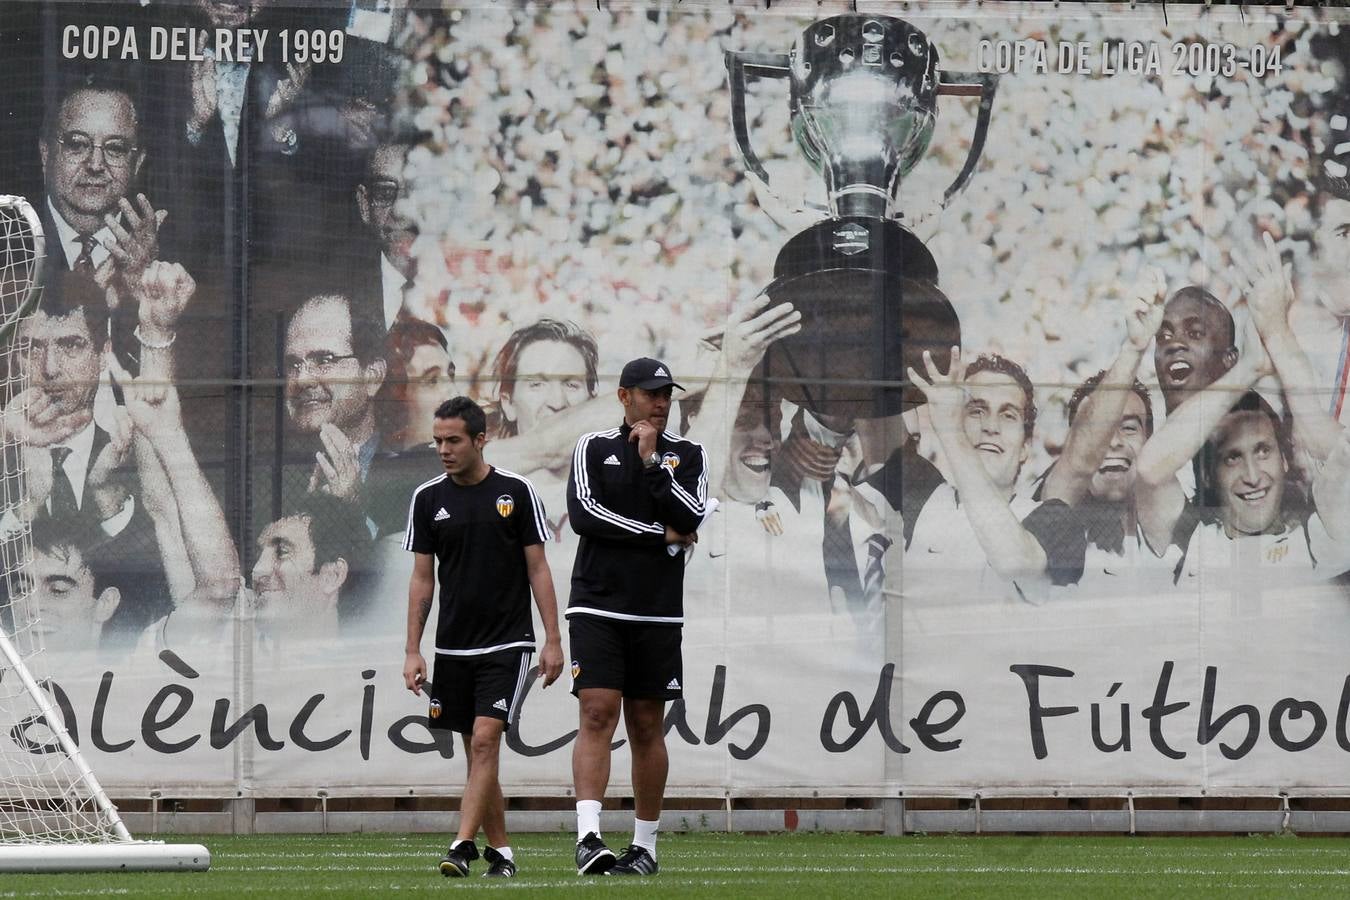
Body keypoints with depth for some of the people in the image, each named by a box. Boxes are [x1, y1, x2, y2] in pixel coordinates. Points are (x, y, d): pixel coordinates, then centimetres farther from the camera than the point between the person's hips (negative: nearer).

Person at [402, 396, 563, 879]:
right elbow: (422, 578, 8)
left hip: (507, 644, -4)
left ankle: (462, 847, -19)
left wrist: (553, 640, -5)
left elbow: (537, 569, 0)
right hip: (453, 648, 4)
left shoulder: (515, 491, -3)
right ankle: (499, 850, 15)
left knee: (485, 741, -14)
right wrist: (413, 652, 3)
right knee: (476, 750, 6)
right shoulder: (428, 499, 4)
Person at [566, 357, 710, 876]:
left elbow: (690, 518, -6)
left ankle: (645, 844, 13)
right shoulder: (594, 448, 6)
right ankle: (588, 838, -23)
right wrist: (660, 535, -8)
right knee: (597, 716, -14)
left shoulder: (687, 455, 10)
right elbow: (584, 514, -9)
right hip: (597, 608, -2)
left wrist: (652, 463, -10)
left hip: (658, 613, 2)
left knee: (647, 727, 6)